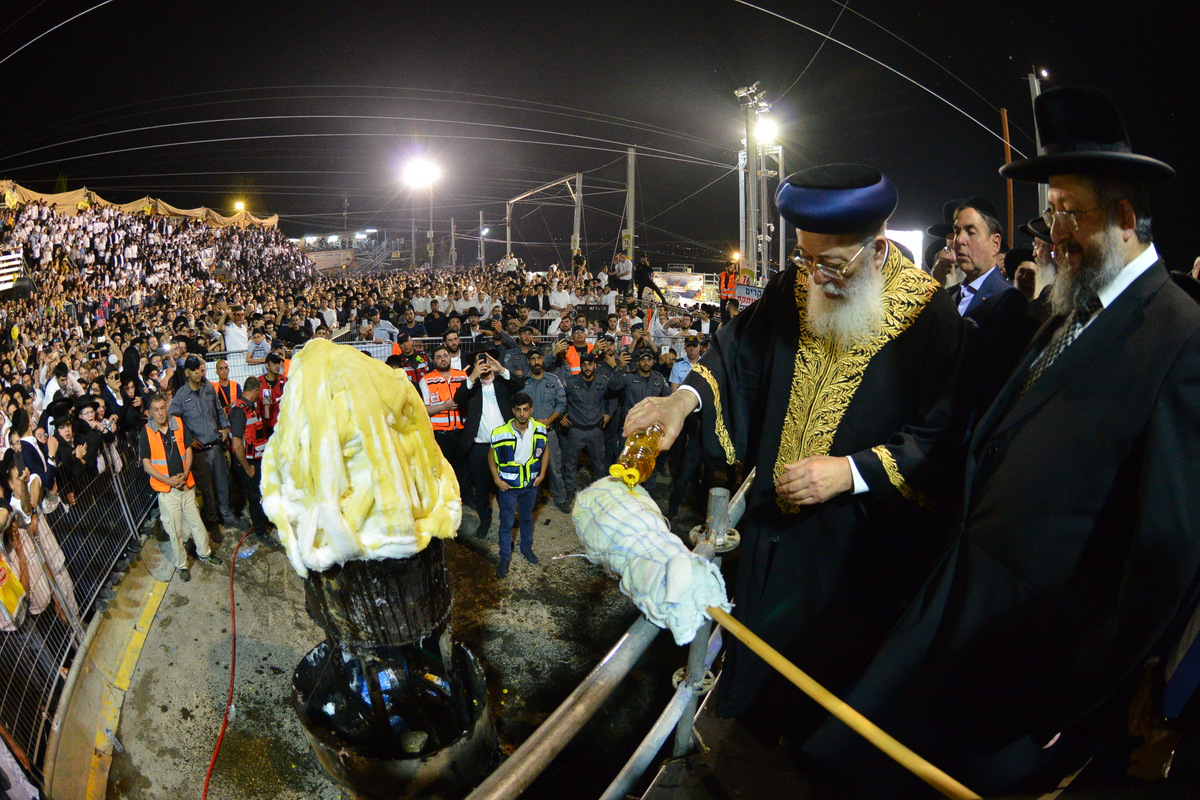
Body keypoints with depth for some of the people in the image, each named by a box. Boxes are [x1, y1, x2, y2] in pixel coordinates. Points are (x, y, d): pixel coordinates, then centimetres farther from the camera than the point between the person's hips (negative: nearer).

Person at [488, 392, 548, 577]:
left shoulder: (539, 430, -11)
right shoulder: (500, 433, -20)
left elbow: (544, 451, 6)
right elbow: (491, 458, -6)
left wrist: (542, 474, 0)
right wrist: (497, 480, -13)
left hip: (531, 484, 3)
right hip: (508, 486, -3)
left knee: (527, 518, 23)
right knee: (506, 523, 7)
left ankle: (526, 547, 44)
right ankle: (505, 558, 22)